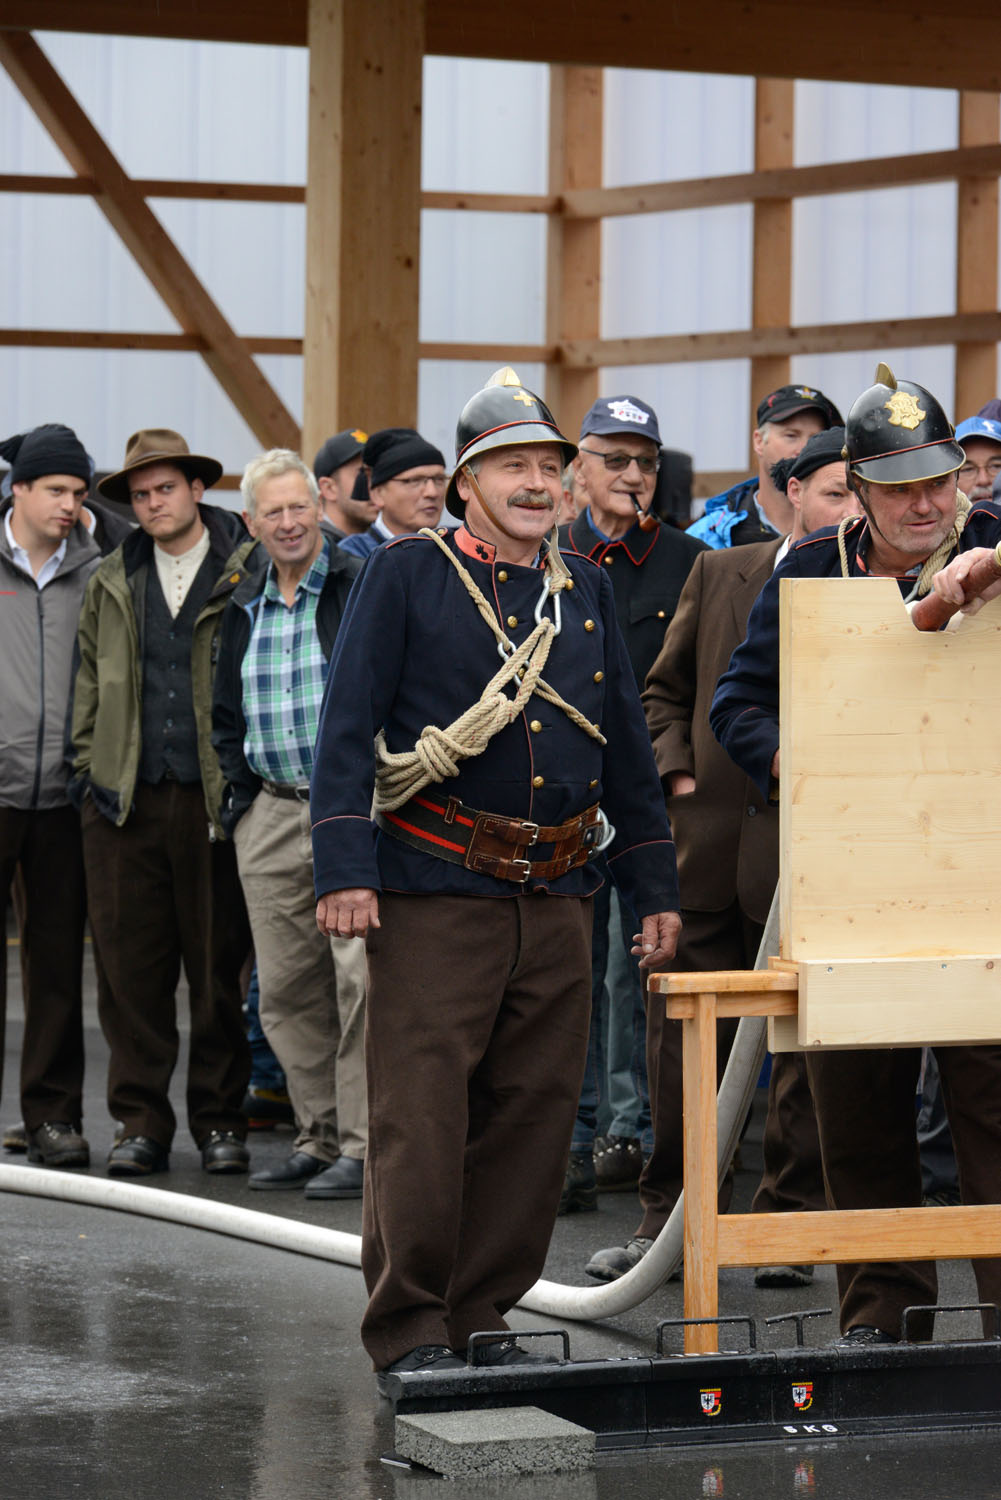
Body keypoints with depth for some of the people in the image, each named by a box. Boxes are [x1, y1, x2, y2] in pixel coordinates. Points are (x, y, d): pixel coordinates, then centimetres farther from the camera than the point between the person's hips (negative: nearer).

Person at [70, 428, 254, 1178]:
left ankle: (220, 1118, 13)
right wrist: (88, 769, 10)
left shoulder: (247, 575, 0)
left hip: (214, 799, -3)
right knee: (131, 967, 1)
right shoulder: (110, 585, 13)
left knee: (219, 964, 3)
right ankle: (141, 1122, 8)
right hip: (126, 802, 3)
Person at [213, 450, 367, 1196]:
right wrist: (241, 787, 13)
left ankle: (363, 1144, -7)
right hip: (271, 813, 6)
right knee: (285, 988, 7)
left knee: (359, 974, -11)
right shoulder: (243, 607, 15)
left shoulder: (363, 588, -3)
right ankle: (320, 1136, 17)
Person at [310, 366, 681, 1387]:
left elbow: (626, 747, 20)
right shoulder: (404, 577, -1)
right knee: (420, 1115, -7)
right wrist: (344, 871, -15)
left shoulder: (585, 591, 15)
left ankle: (482, 1314, 16)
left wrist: (654, 887, 16)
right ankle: (408, 1330, 0)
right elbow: (346, 729, -5)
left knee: (532, 1115, 6)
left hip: (556, 900, 5)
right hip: (434, 893, -5)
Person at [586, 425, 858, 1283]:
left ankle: (790, 1223, 12)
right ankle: (673, 1219, 18)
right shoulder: (718, 575, 10)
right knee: (684, 1036, 8)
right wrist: (678, 776, 4)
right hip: (709, 829, 3)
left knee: (806, 1045, 2)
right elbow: (666, 689, 18)